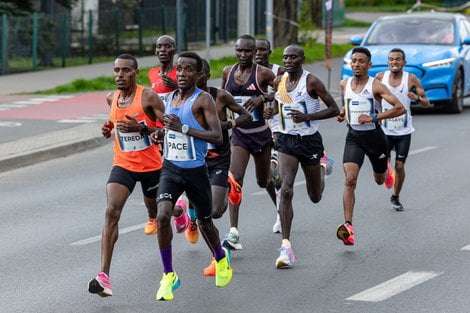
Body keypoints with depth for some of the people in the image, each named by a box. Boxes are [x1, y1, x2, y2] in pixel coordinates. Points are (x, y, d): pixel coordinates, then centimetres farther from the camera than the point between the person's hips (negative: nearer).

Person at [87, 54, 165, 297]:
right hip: (123, 165, 3)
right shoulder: (112, 98, 3)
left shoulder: (148, 97, -15)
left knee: (156, 212, 19)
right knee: (111, 211, -20)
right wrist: (109, 128, 3)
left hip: (151, 166, -2)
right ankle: (104, 277, -28)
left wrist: (141, 127, -29)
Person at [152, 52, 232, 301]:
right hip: (170, 168, 4)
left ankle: (221, 259, 47)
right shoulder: (169, 98, 7)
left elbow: (218, 137, -21)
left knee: (204, 222, 14)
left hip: (195, 170, -4)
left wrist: (183, 128, -26)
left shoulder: (203, 99, -11)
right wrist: (161, 133, 3)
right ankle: (168, 276, -8)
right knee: (162, 215, -19)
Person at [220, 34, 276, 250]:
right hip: (239, 134, 2)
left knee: (264, 180, 15)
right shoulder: (227, 72, 3)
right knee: (234, 179, -17)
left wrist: (262, 98, -22)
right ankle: (233, 232, -22)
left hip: (260, 133, -2)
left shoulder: (262, 73, -10)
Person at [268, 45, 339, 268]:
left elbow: (334, 109, -11)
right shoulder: (278, 82, 3)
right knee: (286, 190, -20)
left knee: (315, 197, 15)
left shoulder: (311, 82, -13)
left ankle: (322, 168, 52)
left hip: (310, 140, -2)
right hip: (286, 141, 2)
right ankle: (286, 246, -23)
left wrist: (307, 117, -20)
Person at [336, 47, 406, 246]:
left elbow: (400, 108, -20)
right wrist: (343, 112, 5)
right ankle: (348, 226, -24)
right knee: (350, 179, -19)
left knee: (379, 180, 19)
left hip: (374, 136, -2)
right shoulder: (345, 84, 2)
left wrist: (374, 118, -26)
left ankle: (386, 169, 60)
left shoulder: (376, 86, -13)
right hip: (353, 137, 2)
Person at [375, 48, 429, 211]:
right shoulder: (380, 77, -3)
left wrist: (417, 98, -25)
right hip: (384, 130, 1)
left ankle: (396, 197, 20)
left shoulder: (411, 79, -7)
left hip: (404, 131, -1)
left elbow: (426, 103, -3)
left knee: (399, 166, -1)